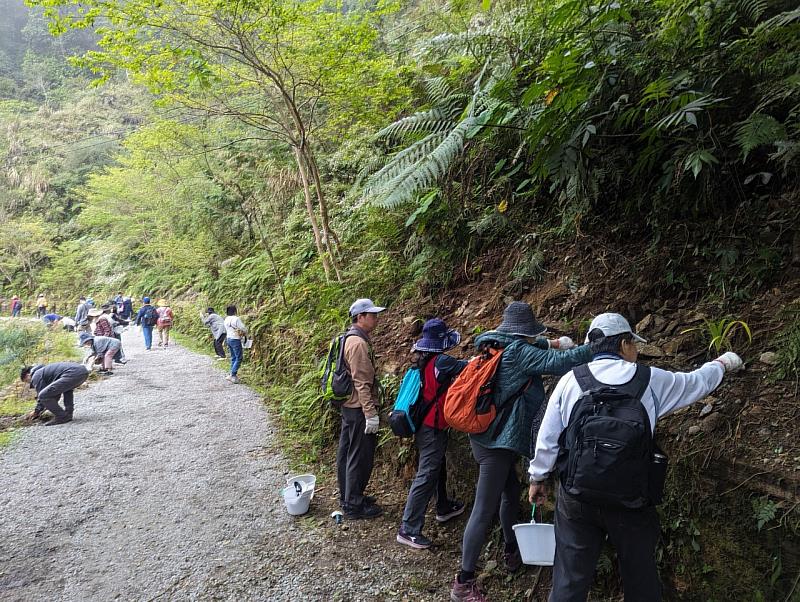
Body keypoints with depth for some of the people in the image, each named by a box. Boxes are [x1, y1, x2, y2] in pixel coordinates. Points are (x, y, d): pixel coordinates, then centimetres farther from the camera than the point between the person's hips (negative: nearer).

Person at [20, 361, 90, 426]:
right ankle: (68, 413, 28)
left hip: (73, 374, -10)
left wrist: (36, 412, 28)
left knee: (43, 396, -6)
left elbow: (41, 396, 11)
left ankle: (61, 417, 5)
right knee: (67, 387, 42)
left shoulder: (36, 376, 12)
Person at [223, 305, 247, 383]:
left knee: (233, 358, 16)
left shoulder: (226, 320, 8)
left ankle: (233, 375, 19)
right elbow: (244, 329, -17)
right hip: (236, 340, -9)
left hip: (229, 339, 9)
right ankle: (232, 375, -8)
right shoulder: (236, 319, -17)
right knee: (239, 358, -3)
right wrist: (245, 335, 5)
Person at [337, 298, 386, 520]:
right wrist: (371, 413, -23)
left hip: (348, 406, 10)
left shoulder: (348, 339, 12)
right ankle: (354, 505, 12)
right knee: (360, 458, 1)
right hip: (359, 409, -10)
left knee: (346, 452, 18)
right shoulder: (359, 343, -20)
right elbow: (362, 382, -24)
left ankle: (347, 496, 32)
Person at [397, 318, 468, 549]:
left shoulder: (423, 361, 4)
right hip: (433, 429, -9)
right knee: (426, 477, -3)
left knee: (438, 468, 26)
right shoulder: (441, 361, -20)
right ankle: (408, 529, 2)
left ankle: (443, 508, 45)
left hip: (424, 425, 9)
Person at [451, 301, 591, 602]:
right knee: (485, 509, -5)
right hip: (498, 441, -10)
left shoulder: (496, 346, 8)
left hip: (488, 436, 10)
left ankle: (511, 553, 42)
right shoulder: (518, 351, -16)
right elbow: (560, 362, -21)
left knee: (511, 492, 25)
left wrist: (551, 344, 16)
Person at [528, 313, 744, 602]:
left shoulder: (570, 381, -5)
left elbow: (547, 438, -2)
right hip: (630, 501, 0)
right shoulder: (652, 380, -3)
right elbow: (698, 382, 16)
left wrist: (538, 477, 13)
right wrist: (722, 363, 37)